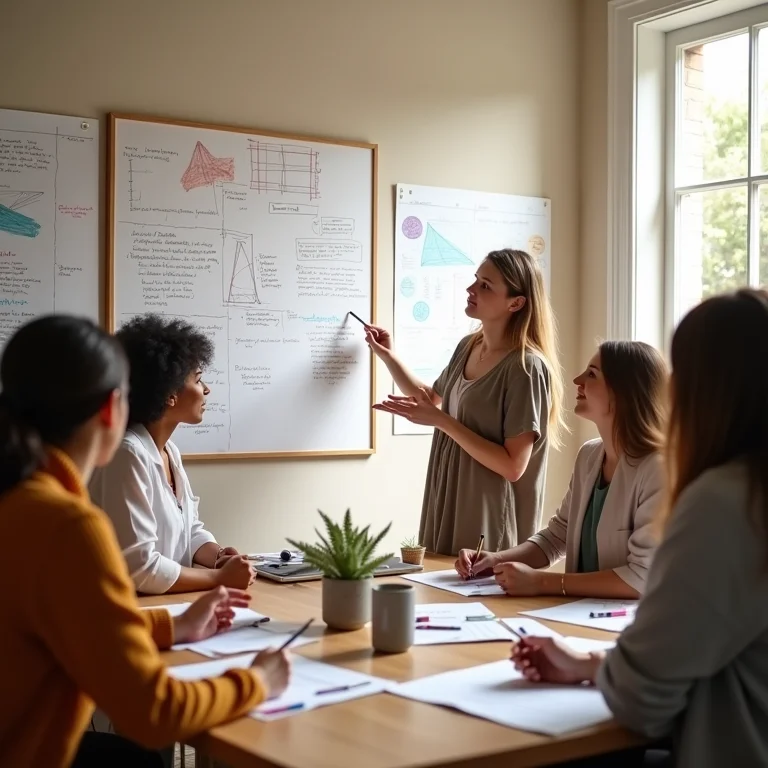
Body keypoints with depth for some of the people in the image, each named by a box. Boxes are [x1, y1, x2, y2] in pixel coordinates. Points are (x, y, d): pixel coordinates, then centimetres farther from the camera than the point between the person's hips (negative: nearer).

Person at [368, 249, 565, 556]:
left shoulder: (526, 367, -19)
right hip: (448, 509, 7)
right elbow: (433, 400, 22)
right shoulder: (467, 347, 4)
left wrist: (441, 421, -23)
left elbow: (513, 466, -22)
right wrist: (388, 356, 13)